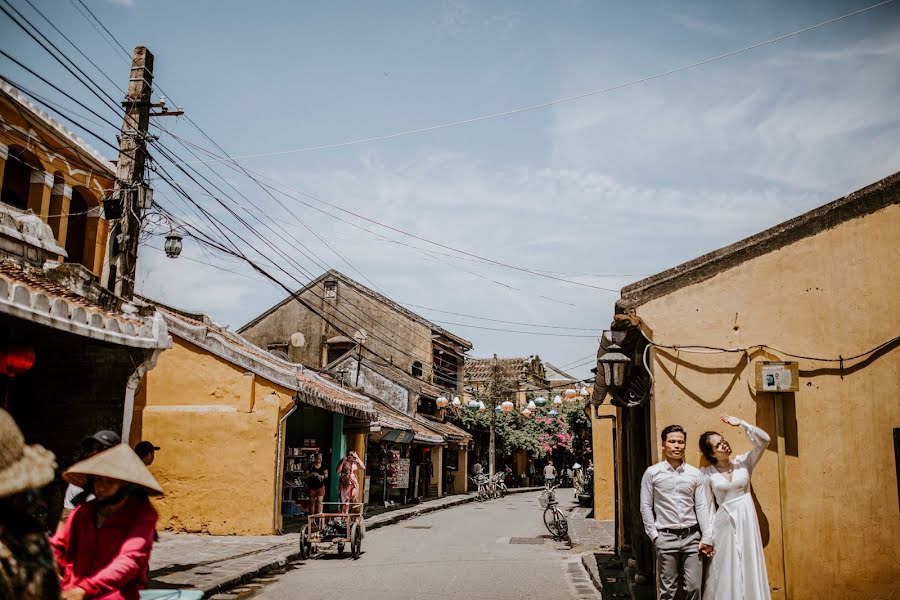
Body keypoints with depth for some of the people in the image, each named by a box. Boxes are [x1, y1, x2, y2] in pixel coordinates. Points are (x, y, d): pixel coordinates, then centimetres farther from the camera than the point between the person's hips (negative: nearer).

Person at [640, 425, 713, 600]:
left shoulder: (695, 474, 6)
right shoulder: (652, 472, 1)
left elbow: (702, 506, 4)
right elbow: (646, 506, 2)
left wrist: (706, 537, -1)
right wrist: (653, 534, -3)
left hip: (692, 536, 2)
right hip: (666, 537, -1)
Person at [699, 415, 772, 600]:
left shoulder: (743, 462, 2)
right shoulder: (707, 473, -3)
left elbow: (764, 440, -8)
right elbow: (708, 505, -1)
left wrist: (740, 424, -11)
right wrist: (708, 535, -4)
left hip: (746, 520, 2)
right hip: (723, 523, -1)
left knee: (749, 568, 6)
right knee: (725, 571, 3)